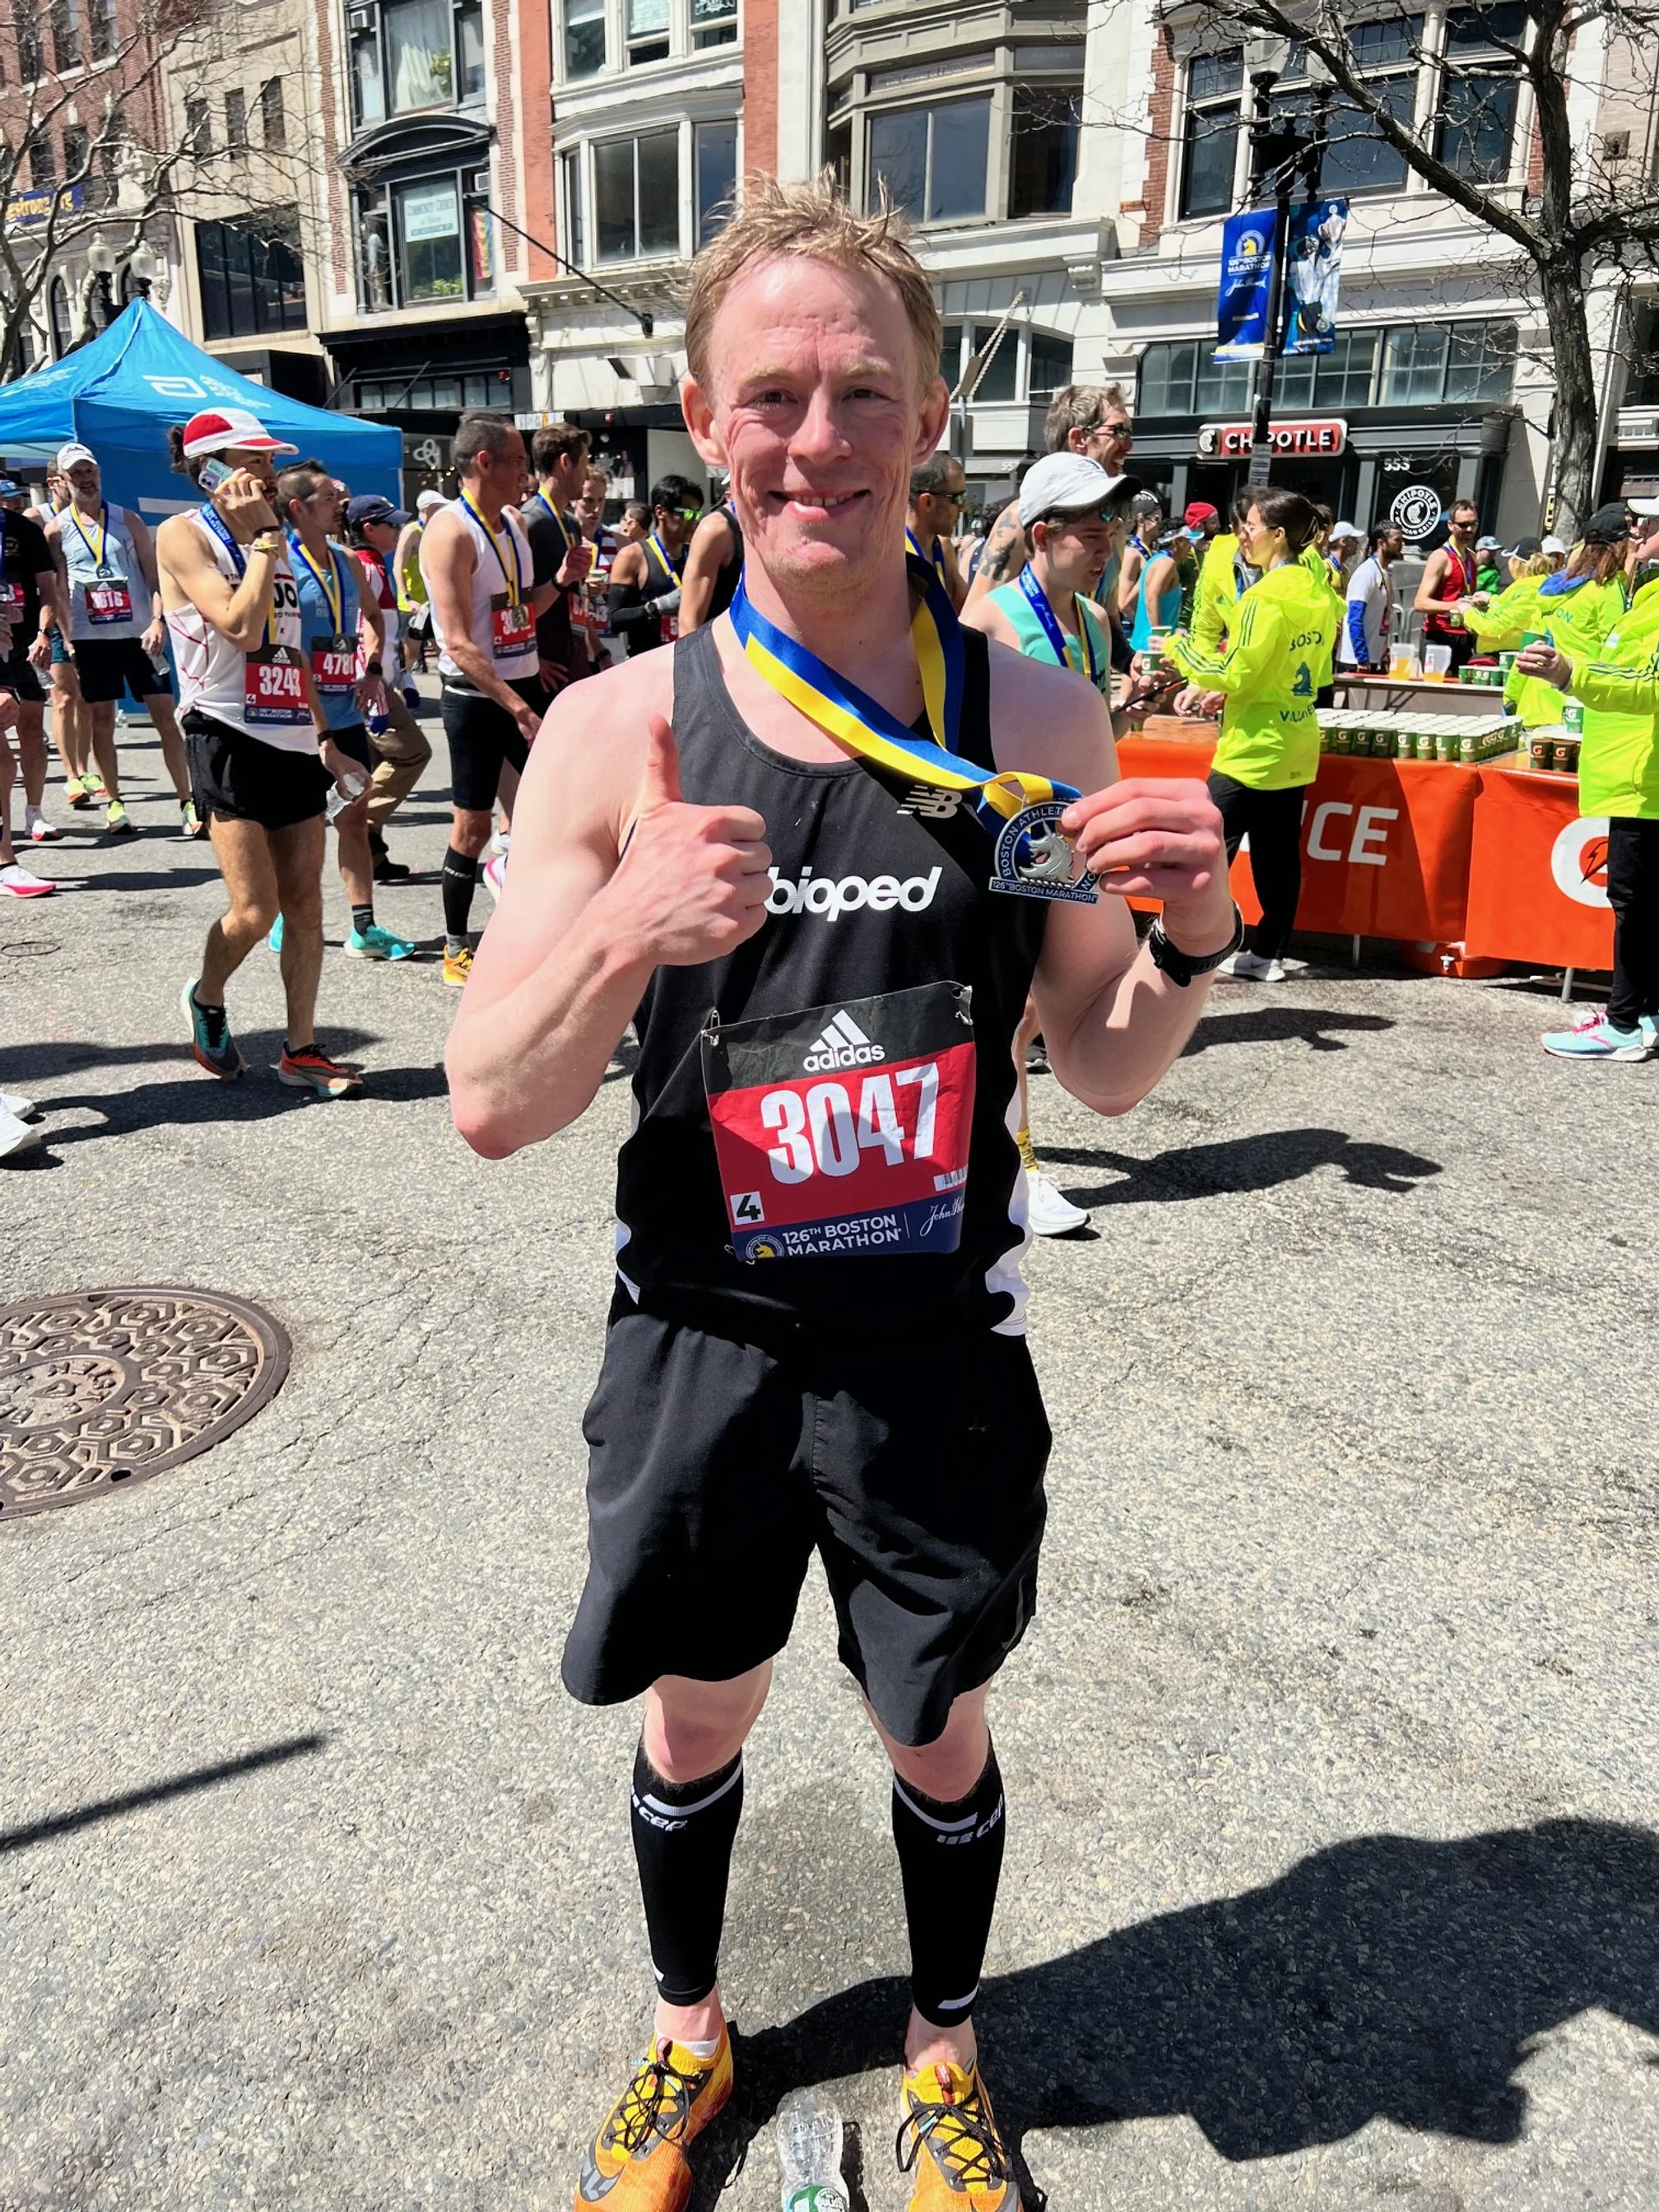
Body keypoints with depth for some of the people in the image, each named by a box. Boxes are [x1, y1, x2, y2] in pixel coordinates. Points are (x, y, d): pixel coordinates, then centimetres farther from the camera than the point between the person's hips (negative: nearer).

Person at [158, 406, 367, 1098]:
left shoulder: (269, 539, 18)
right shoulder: (183, 535, -5)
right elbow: (241, 627, -19)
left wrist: (324, 736, 16)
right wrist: (264, 537, -12)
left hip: (293, 741, 7)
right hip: (229, 739, -7)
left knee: (304, 904, 4)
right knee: (255, 910, -9)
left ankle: (301, 1050, 12)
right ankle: (206, 1000, 21)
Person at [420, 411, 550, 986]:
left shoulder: (514, 524, 11)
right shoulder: (450, 532, -14)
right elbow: (460, 643, -22)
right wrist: (518, 709, -28)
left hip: (525, 687, 8)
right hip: (475, 697, -7)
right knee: (473, 826, 0)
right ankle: (456, 950, 14)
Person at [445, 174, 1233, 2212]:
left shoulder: (1032, 717, -7)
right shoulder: (617, 729, -10)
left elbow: (1102, 1075, 1)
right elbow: (490, 1110, -11)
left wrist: (1192, 940, -21)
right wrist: (623, 937, -30)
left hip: (935, 1348, 1)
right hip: (699, 1342, 0)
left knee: (940, 1742, 21)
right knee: (693, 1729, 22)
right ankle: (687, 2039, 53)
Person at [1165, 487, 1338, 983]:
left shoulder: (1266, 597, -16)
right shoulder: (1319, 594, 10)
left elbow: (1235, 677, -17)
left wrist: (1178, 646, -5)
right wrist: (1227, 691, 14)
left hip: (1252, 749, -9)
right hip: (1295, 747, 9)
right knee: (1278, 855, 10)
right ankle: (1267, 953, 15)